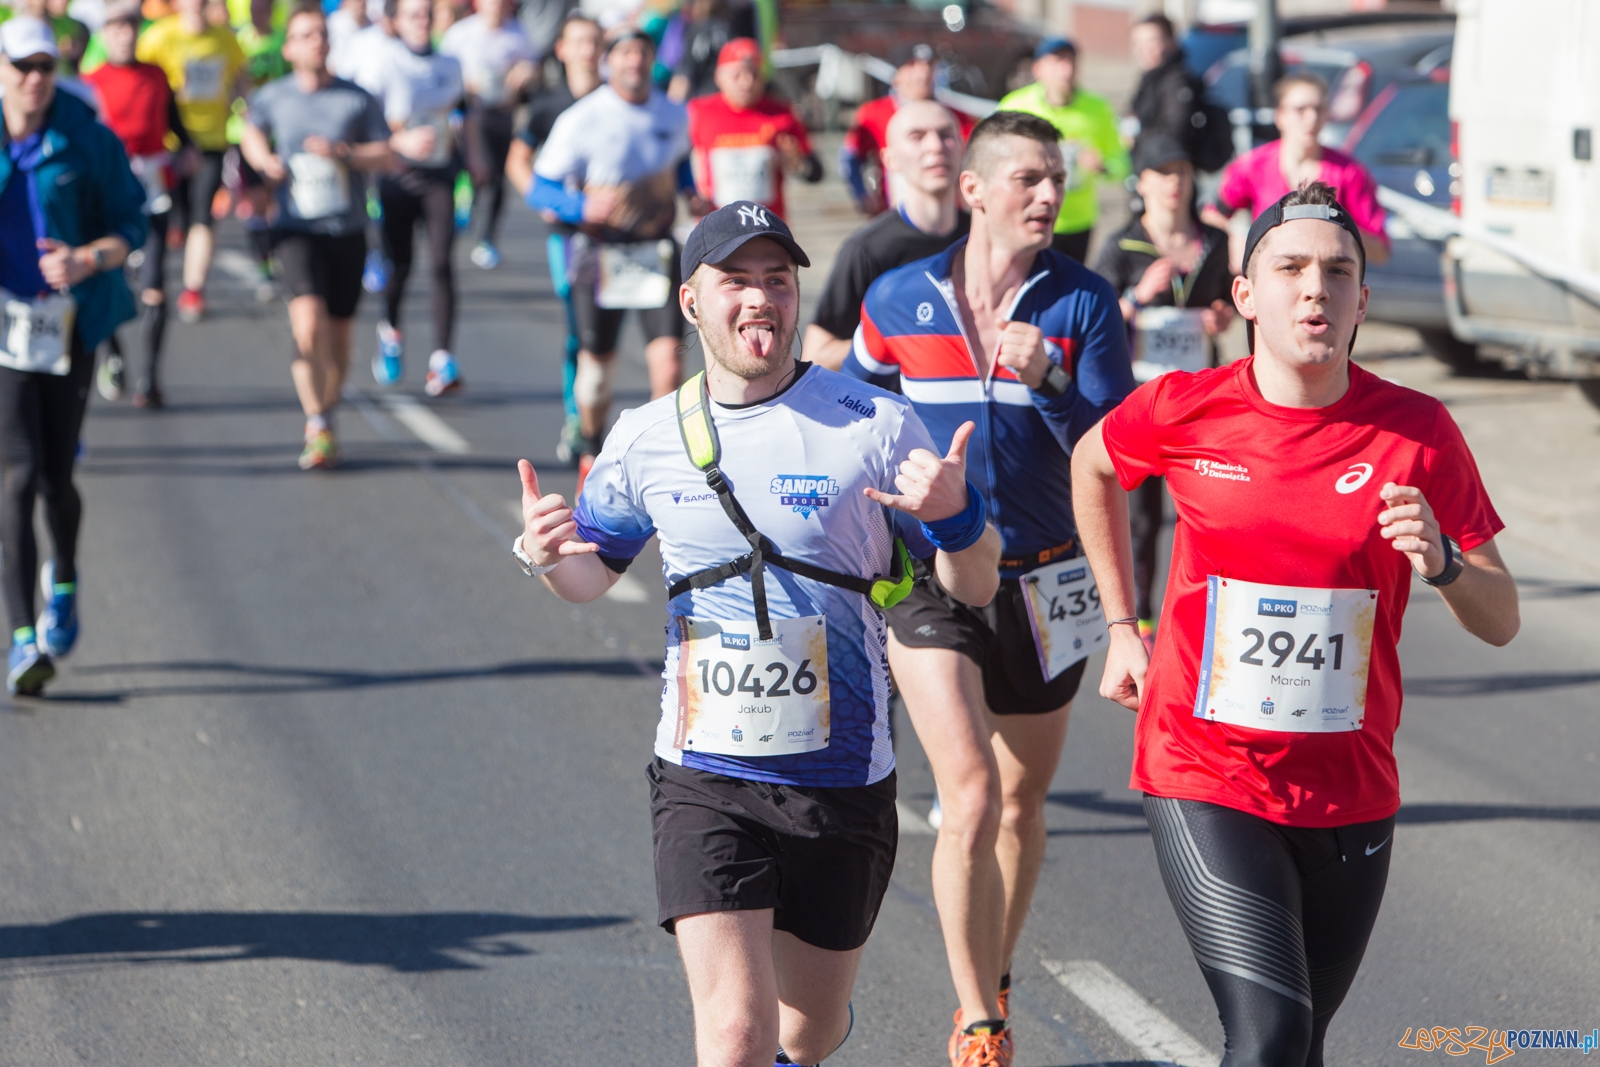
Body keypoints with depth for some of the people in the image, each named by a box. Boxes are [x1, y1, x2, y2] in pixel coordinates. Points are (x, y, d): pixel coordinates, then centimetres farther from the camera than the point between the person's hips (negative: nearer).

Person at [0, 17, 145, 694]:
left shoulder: (87, 141, -2)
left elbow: (130, 223, 2)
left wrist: (89, 259, -18)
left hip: (69, 326, 1)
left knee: (55, 479, 9)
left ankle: (64, 580, 43)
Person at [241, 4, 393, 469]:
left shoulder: (357, 99, 1)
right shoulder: (273, 97, 5)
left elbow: (385, 156, 0)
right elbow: (251, 131, 26)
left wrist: (345, 153, -16)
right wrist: (263, 159, 6)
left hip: (348, 229, 1)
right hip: (297, 228, -1)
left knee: (339, 332, 9)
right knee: (309, 323, -21)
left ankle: (326, 419, 29)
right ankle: (317, 424, -10)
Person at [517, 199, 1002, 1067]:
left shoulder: (875, 426, -6)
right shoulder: (648, 439, 2)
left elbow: (974, 588, -2)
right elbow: (592, 576, 17)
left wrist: (955, 515, -25)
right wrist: (548, 556, -7)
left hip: (842, 781, 0)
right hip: (705, 782, 0)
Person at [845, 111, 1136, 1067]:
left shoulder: (1085, 304, -5)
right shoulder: (900, 299, -2)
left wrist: (1049, 380, -25)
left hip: (1044, 583, 1)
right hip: (930, 583, -1)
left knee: (1022, 802, 15)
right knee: (971, 797, -16)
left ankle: (993, 986, 37)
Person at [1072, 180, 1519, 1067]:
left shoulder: (1415, 432, -5)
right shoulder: (1184, 411, -6)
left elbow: (1500, 622, -1)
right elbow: (1092, 463, 18)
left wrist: (1441, 563, -23)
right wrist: (1122, 628, 18)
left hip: (1349, 790, 2)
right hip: (1206, 779, -2)